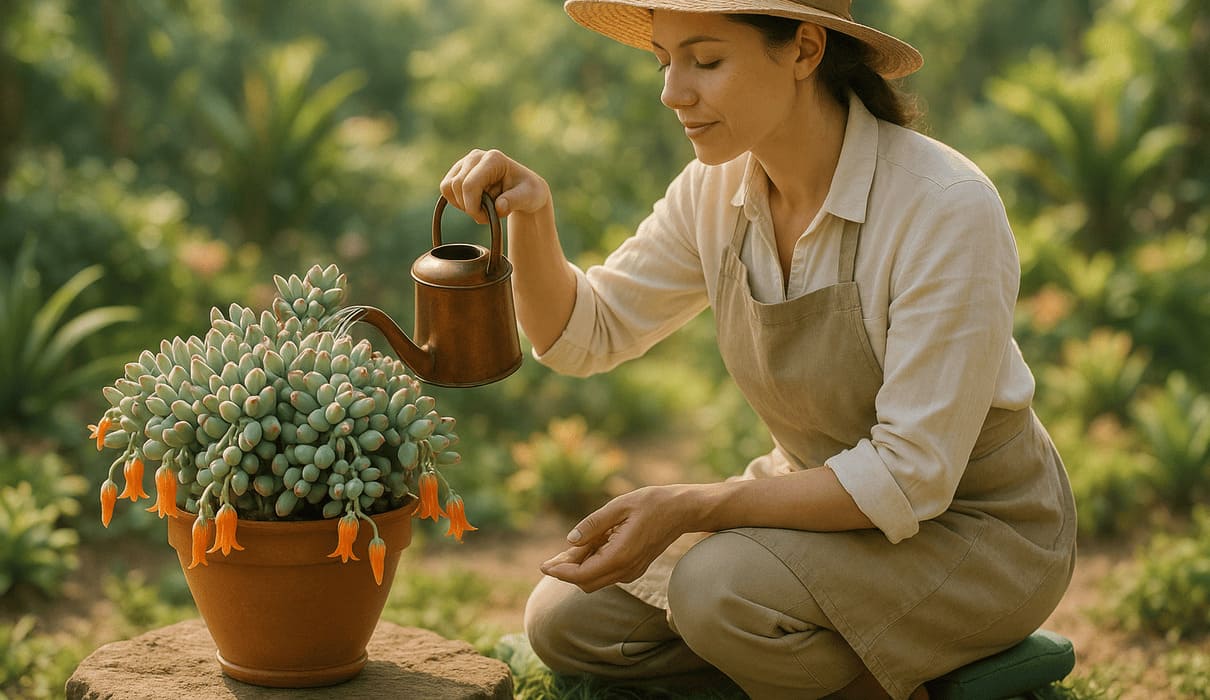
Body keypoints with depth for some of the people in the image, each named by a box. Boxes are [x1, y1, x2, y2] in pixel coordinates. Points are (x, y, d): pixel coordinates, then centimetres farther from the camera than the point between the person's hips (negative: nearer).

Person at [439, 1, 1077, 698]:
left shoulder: (946, 208, -27)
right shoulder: (719, 190, -6)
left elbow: (909, 474, -27)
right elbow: (584, 333, 4)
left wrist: (686, 509, -30)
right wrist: (531, 213, -16)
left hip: (975, 533, -6)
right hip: (827, 497, 7)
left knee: (717, 587, -31)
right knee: (567, 622, -7)